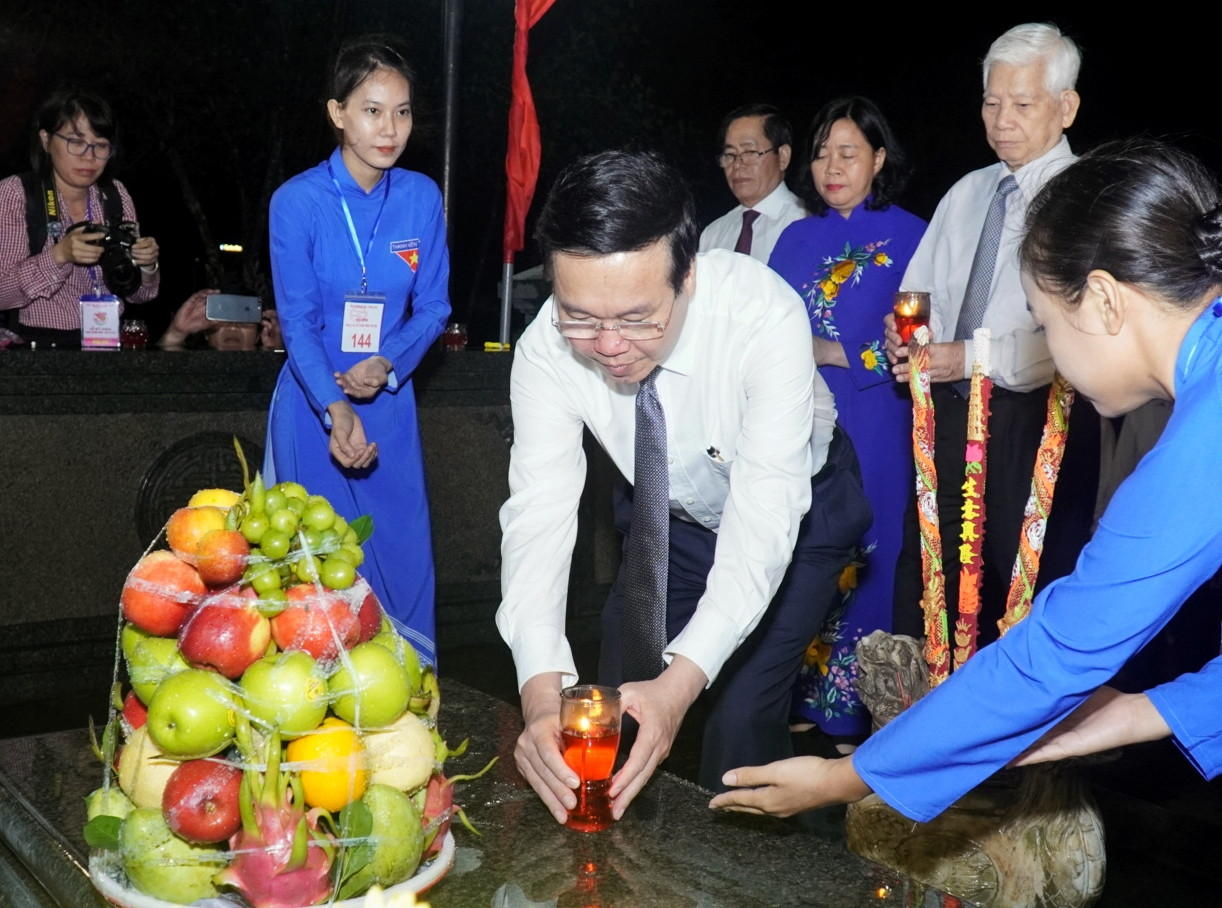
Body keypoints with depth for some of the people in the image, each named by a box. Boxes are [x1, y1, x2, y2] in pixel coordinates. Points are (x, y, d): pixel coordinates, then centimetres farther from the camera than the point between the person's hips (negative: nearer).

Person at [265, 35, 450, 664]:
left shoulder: (421, 198, -2)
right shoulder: (297, 201, -10)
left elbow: (433, 307, 4)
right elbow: (298, 323, -11)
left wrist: (387, 364, -15)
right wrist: (335, 411, -25)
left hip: (389, 399, 3)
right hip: (314, 403, -2)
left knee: (402, 556, 7)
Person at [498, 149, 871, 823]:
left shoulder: (766, 315, -37)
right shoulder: (548, 349, -27)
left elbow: (765, 512, -40)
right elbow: (539, 511, -31)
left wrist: (683, 680, -52)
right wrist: (541, 691, -47)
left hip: (797, 508, -3)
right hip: (668, 512, 3)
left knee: (743, 716, -13)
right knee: (615, 708, 3)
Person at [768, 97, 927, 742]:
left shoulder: (908, 235, -1)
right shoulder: (797, 238, 14)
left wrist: (832, 353, -12)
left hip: (871, 429, -4)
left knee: (860, 563, 1)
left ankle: (855, 705, 14)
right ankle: (799, 695, 19)